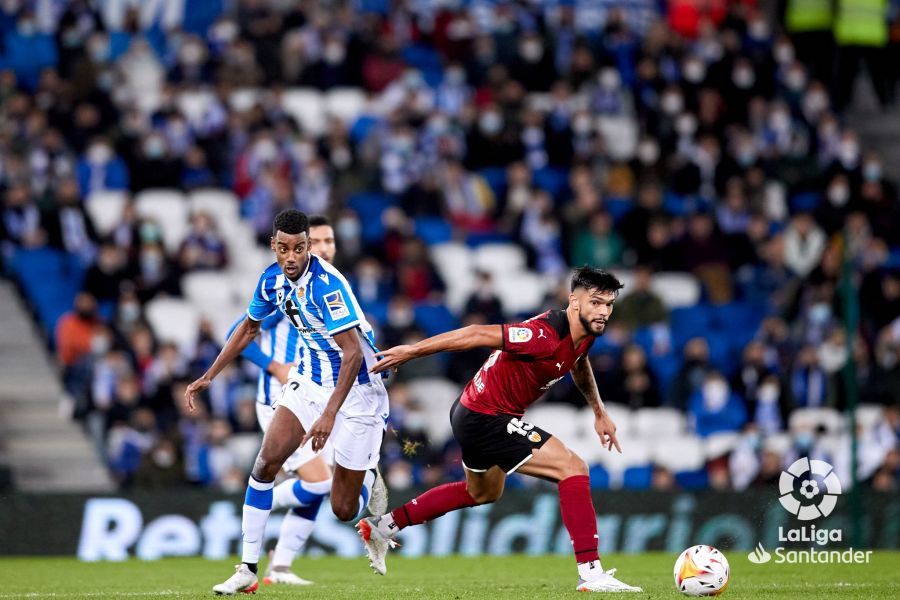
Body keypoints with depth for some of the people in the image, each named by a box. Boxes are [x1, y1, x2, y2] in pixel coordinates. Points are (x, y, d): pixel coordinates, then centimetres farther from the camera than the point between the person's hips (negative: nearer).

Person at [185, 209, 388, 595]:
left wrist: (330, 414, -38)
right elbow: (249, 327, 15)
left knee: (344, 511, -3)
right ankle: (248, 570, -2)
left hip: (356, 390, -6)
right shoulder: (273, 279, -5)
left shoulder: (327, 284, -28)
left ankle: (369, 479, 34)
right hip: (309, 379, 6)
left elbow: (354, 353, -31)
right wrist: (209, 377, 13)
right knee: (266, 463, -10)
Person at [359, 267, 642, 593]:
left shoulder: (585, 333, -1)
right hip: (484, 418, -11)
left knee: (483, 493, 33)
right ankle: (591, 573, -18)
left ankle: (383, 526, 42)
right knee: (573, 468, -18)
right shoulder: (547, 336, -30)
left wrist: (599, 412, 26)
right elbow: (477, 334, -26)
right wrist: (412, 351, -22)